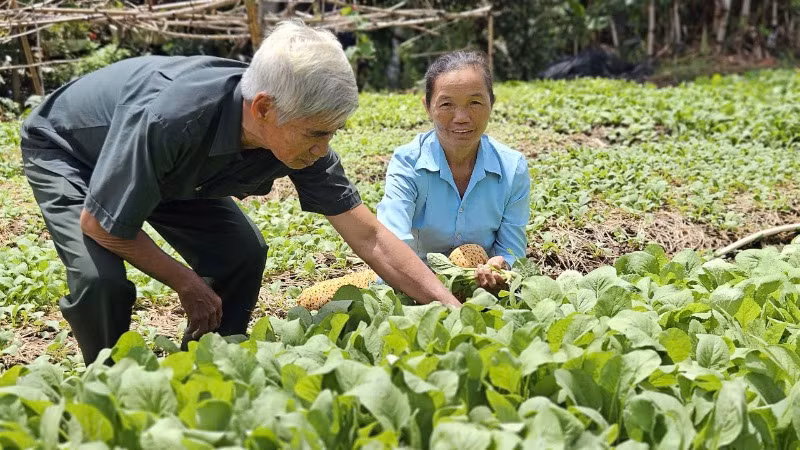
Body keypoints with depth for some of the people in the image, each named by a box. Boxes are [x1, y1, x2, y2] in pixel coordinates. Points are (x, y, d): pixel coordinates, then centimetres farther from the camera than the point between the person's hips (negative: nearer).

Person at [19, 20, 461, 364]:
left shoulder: (300, 135, -26)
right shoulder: (167, 117, -45)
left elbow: (370, 237, -20)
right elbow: (101, 224, -30)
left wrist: (453, 310, -24)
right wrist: (186, 283, -18)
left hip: (167, 165, 6)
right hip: (66, 150, -5)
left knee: (241, 252, -9)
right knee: (102, 279, -27)